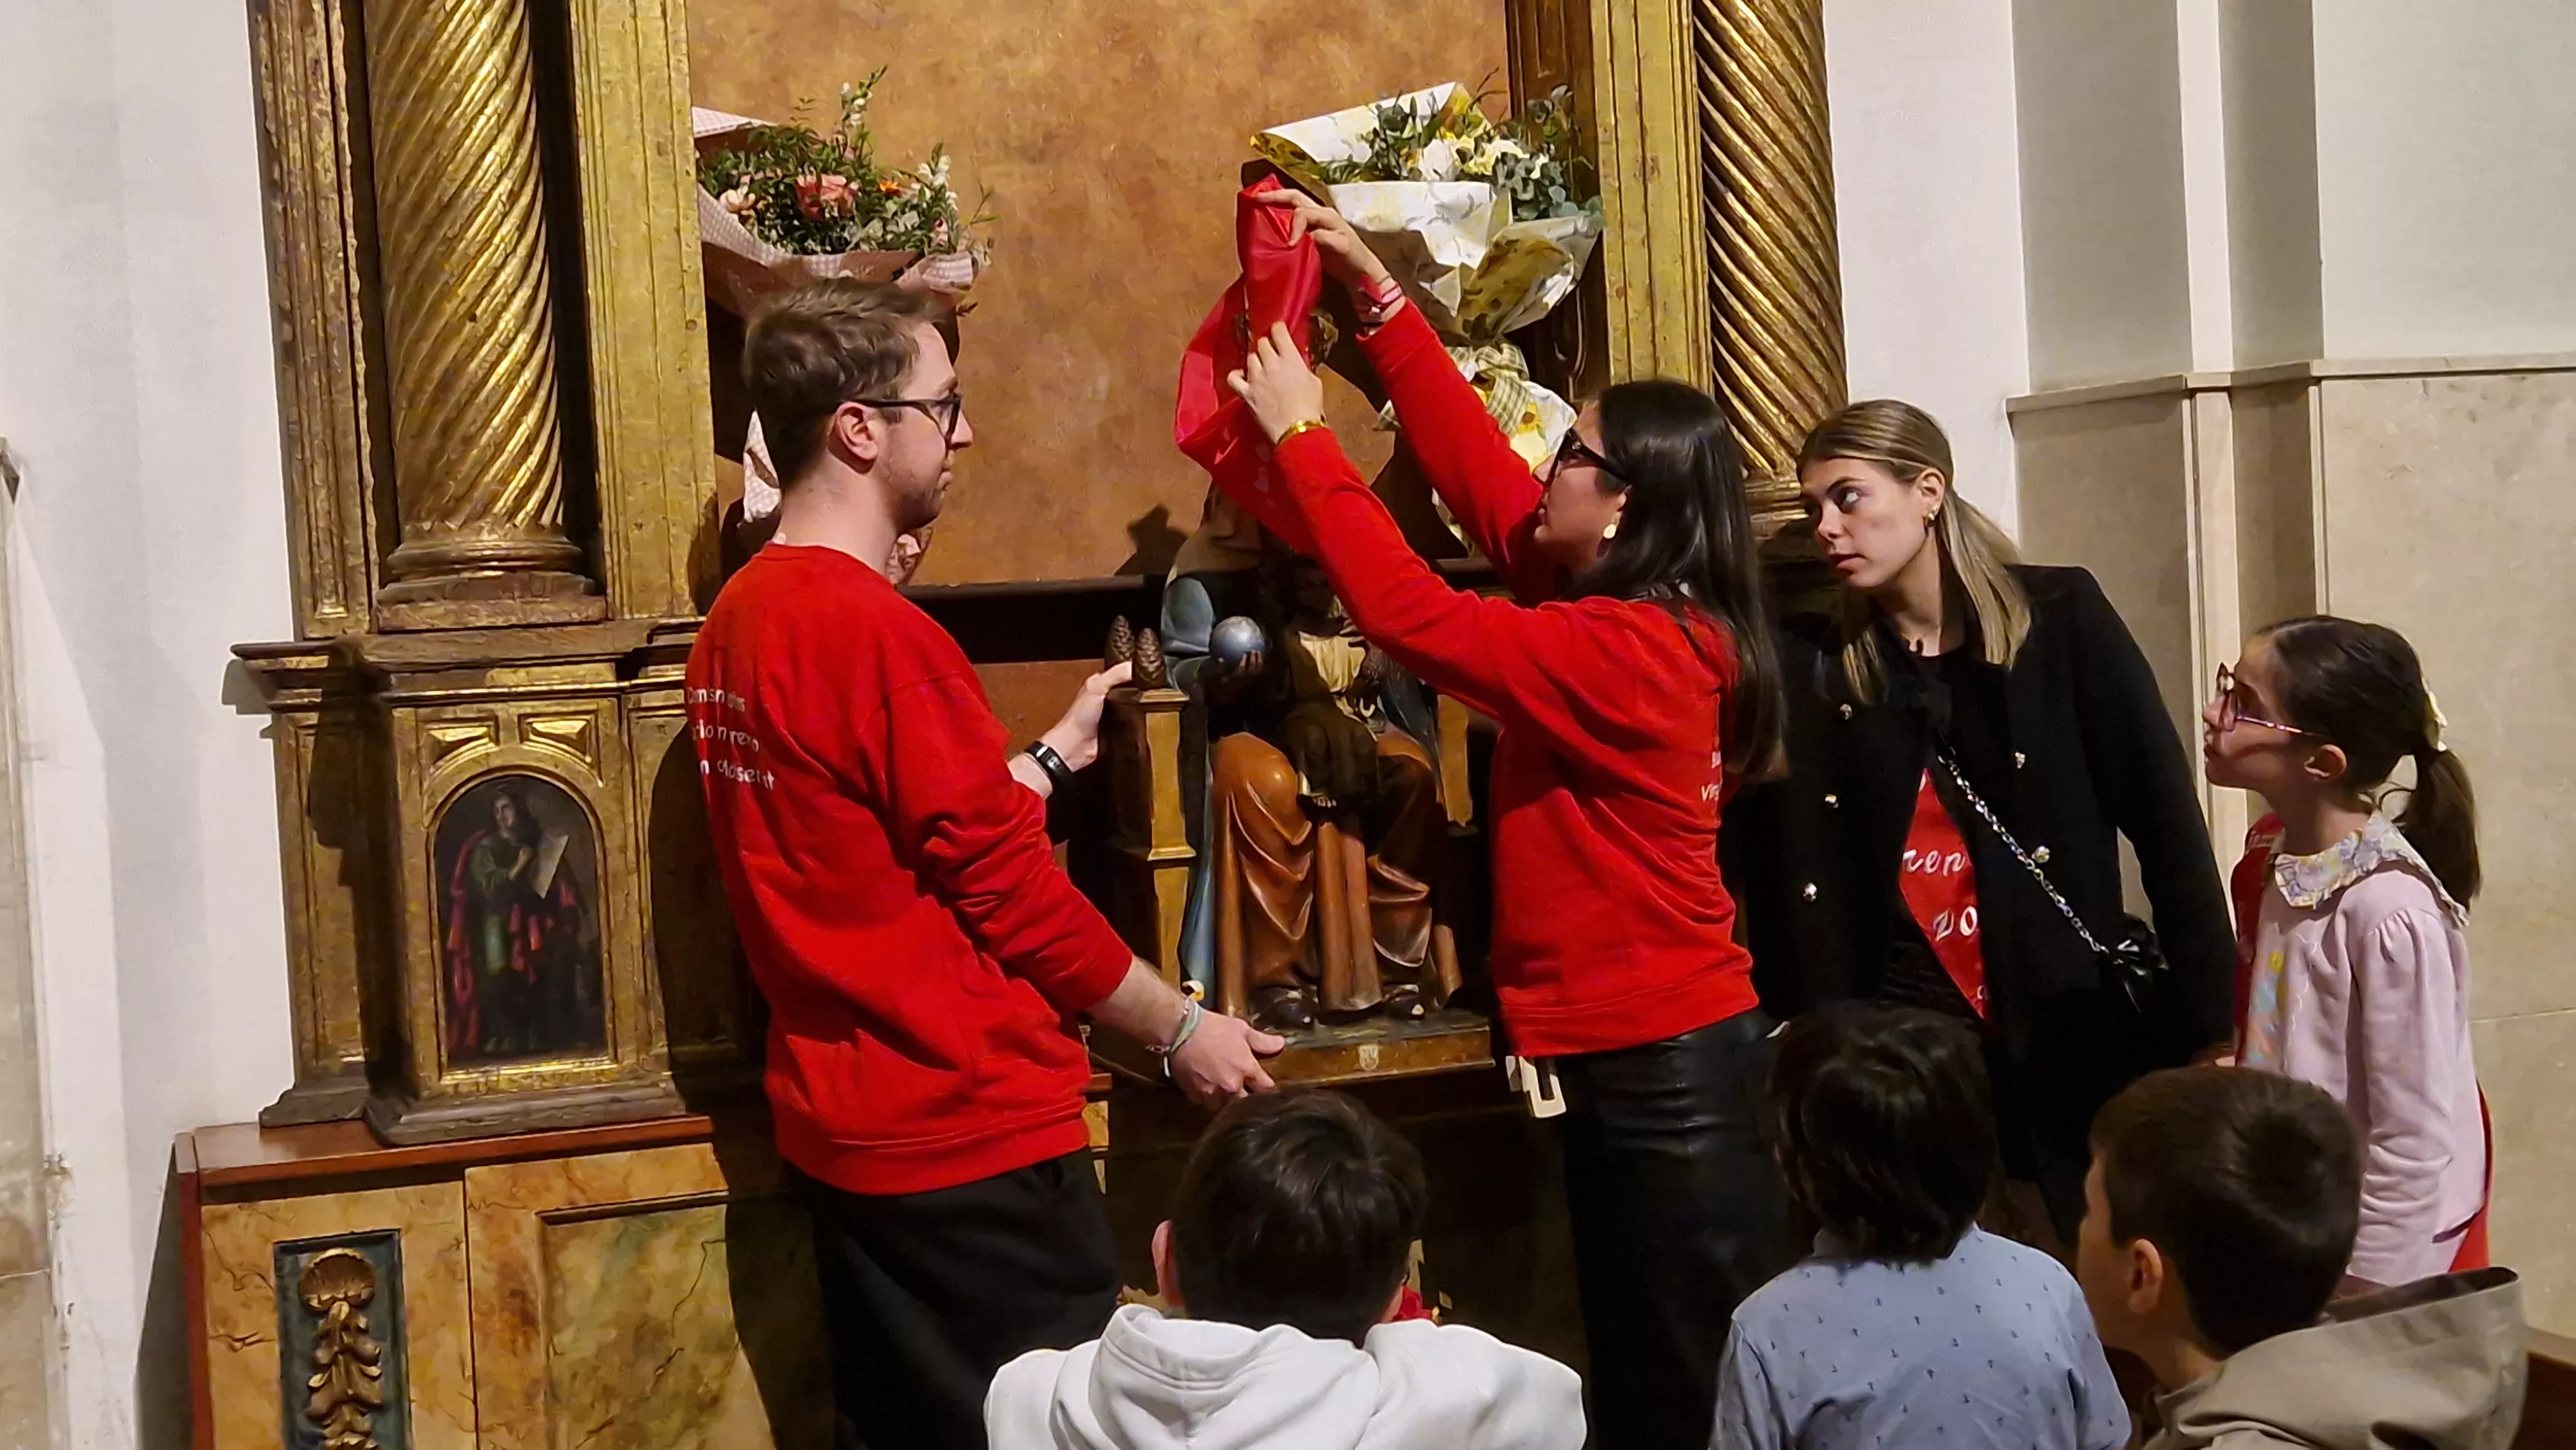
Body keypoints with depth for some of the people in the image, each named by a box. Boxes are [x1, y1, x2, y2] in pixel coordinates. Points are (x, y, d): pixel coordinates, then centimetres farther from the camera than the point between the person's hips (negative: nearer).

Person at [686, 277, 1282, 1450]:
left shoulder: (739, 618, 6)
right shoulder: (879, 633, -20)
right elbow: (1011, 894, -15)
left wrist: (1053, 754, 17)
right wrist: (1181, 1031, -3)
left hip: (842, 1123, 9)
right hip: (968, 1130, -9)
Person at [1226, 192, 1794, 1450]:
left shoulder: (1632, 650, -21)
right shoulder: (1614, 599, 6)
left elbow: (1410, 617, -22)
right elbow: (1477, 471, 11)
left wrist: (1303, 431, -13)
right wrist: (1373, 292, 11)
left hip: (1666, 1058, -10)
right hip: (1632, 1044, 10)